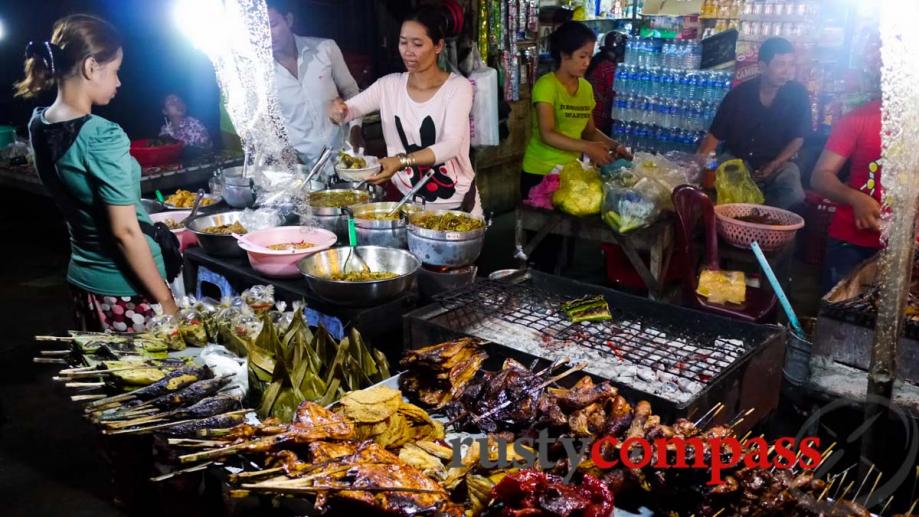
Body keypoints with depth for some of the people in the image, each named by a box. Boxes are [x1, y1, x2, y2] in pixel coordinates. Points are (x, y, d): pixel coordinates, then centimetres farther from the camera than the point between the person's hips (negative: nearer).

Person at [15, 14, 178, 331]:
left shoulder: (39, 124, 2)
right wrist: (166, 299, -15)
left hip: (83, 279, 8)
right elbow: (125, 231, -21)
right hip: (126, 288, -8)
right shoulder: (102, 136, -22)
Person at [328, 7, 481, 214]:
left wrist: (402, 161, -38)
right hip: (406, 202, 3)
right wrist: (337, 108, -26)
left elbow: (451, 145, -23)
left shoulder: (458, 86, -11)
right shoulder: (389, 85, 1)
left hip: (455, 204, -3)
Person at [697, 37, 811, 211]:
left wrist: (773, 166, -18)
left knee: (795, 195, -32)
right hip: (737, 159, 0)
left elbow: (797, 139, -3)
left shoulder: (798, 94, -6)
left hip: (779, 162, 0)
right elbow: (715, 135, -3)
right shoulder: (739, 94, -6)